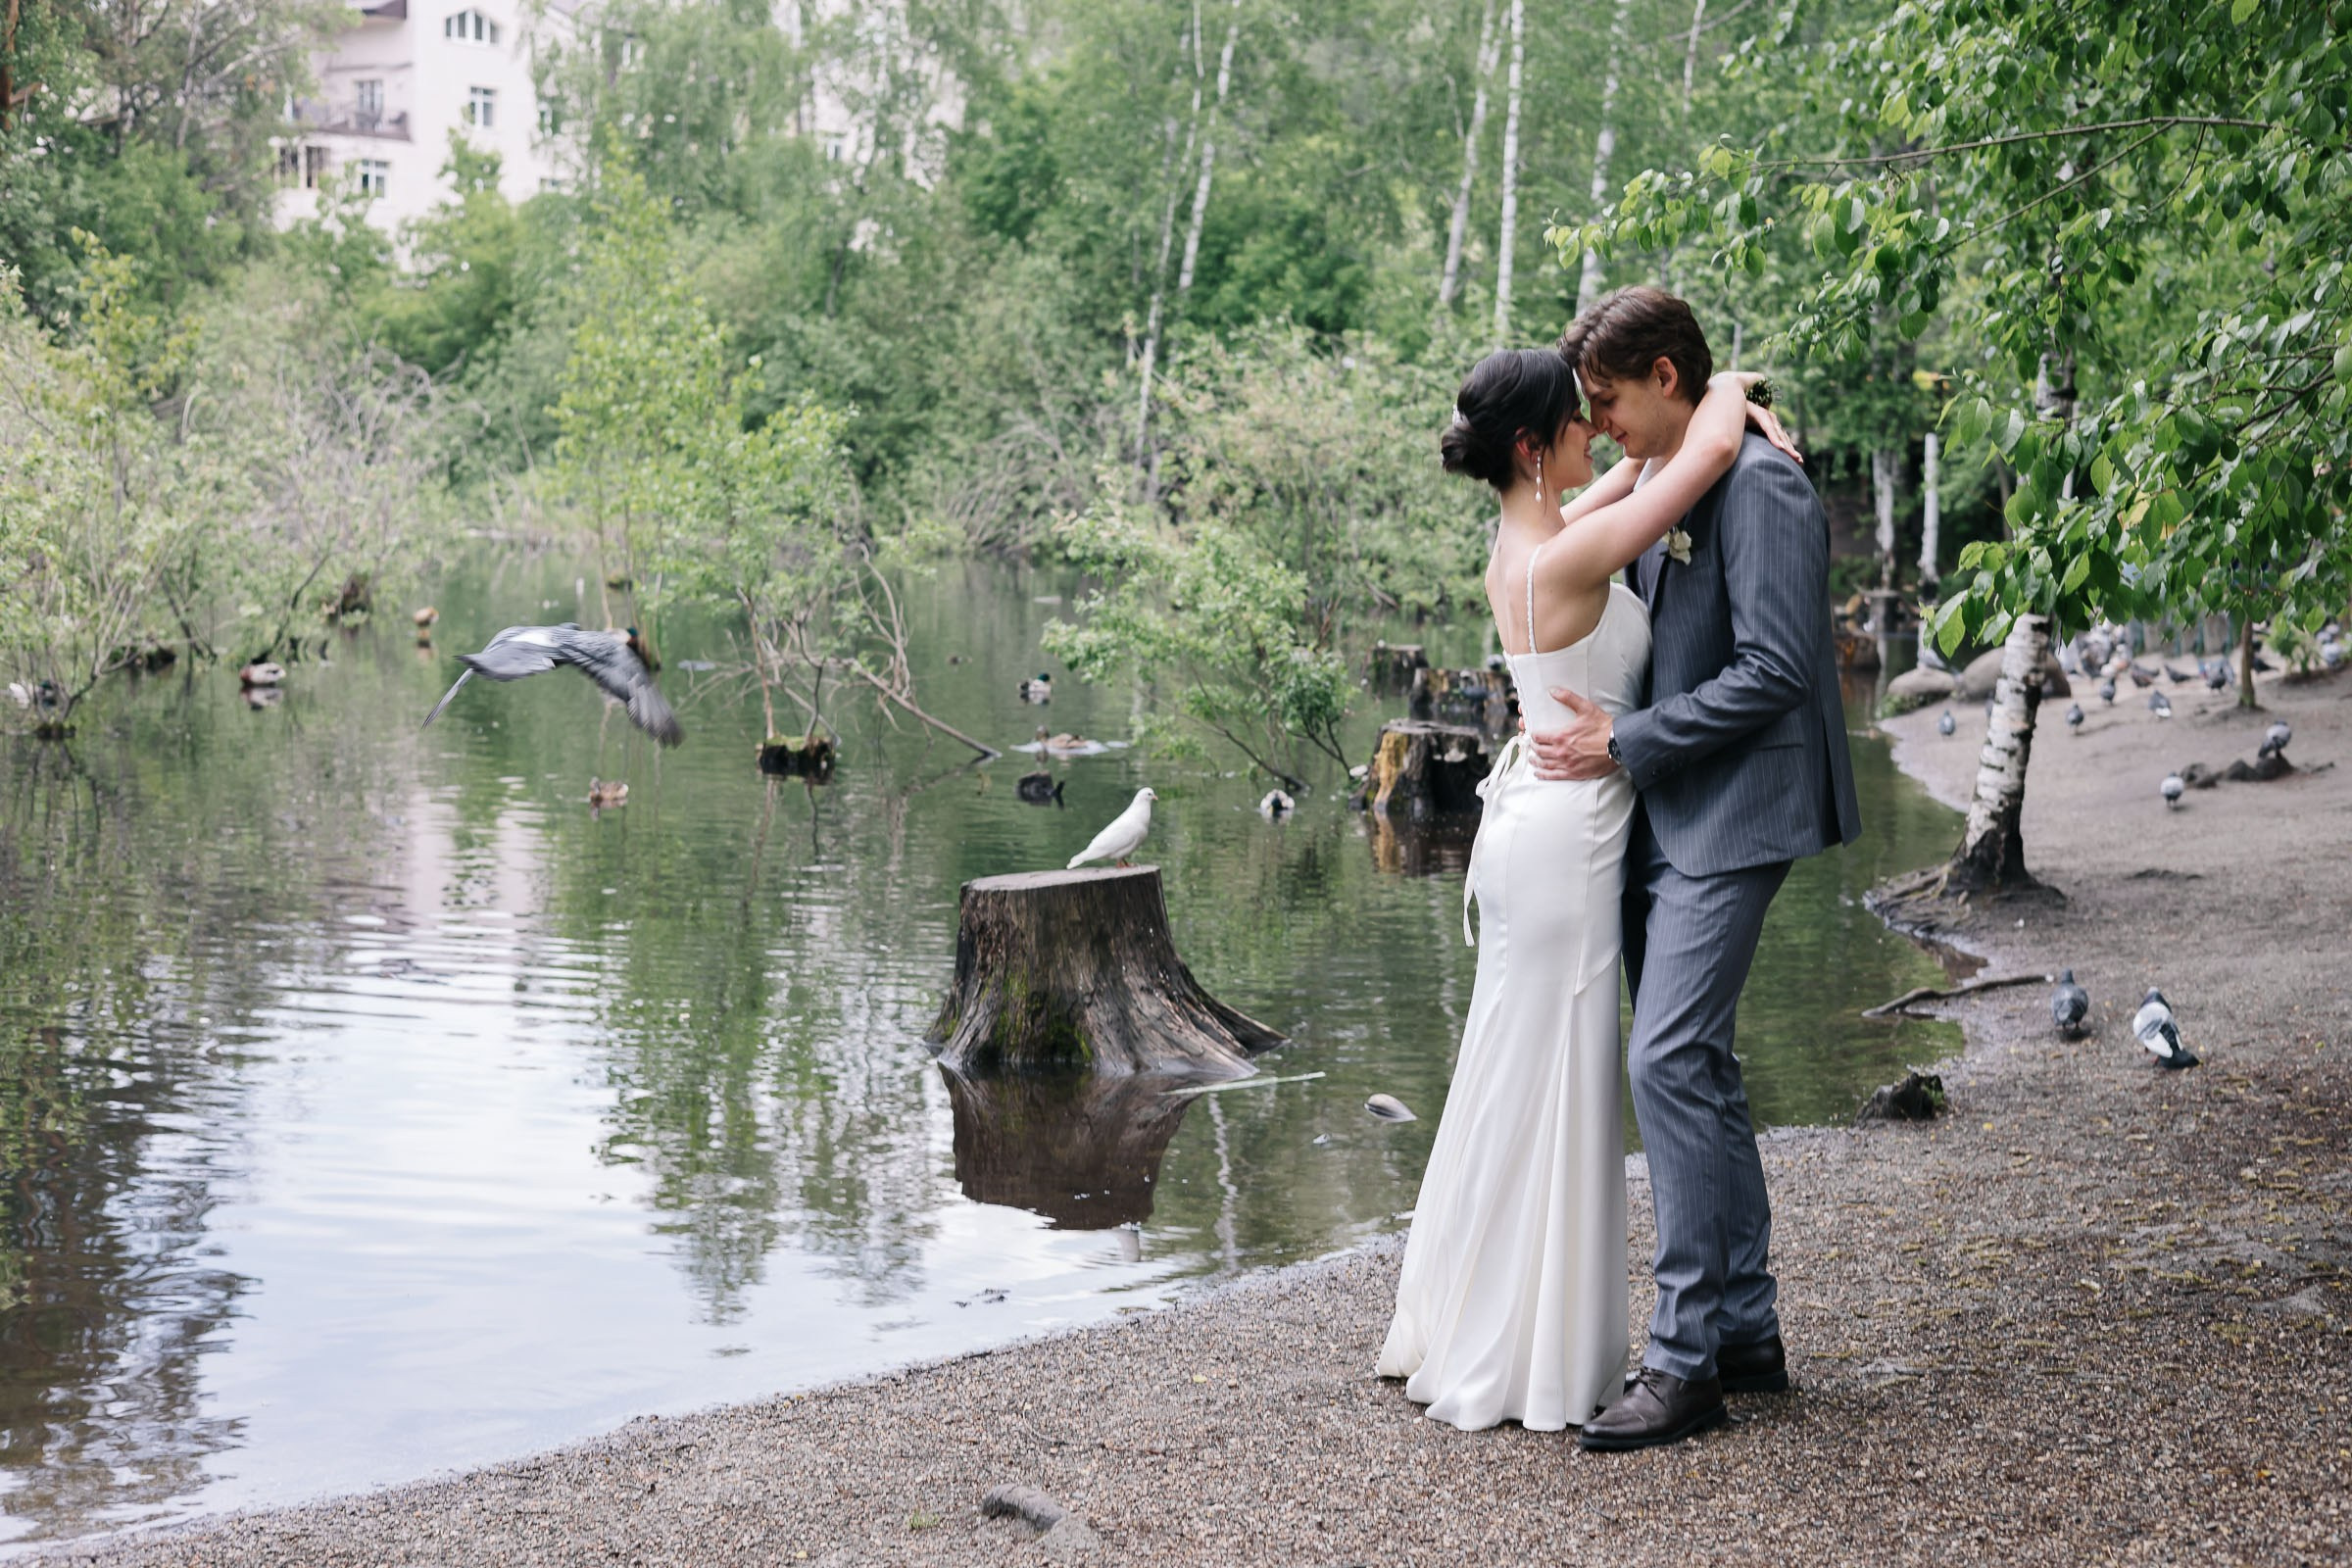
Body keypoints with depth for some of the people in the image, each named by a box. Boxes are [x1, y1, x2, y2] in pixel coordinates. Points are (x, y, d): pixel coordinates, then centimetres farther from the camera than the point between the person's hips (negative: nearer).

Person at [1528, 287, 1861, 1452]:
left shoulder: (1757, 486, -14)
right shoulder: (1649, 486, 14)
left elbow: (1775, 670, -20)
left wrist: (1624, 743, -16)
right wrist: (1586, 723, 12)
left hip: (1728, 817, -10)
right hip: (1663, 818, 10)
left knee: (1669, 1059, -15)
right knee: (1696, 1067, 12)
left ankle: (1687, 1356, -9)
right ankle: (1745, 1330, 21)